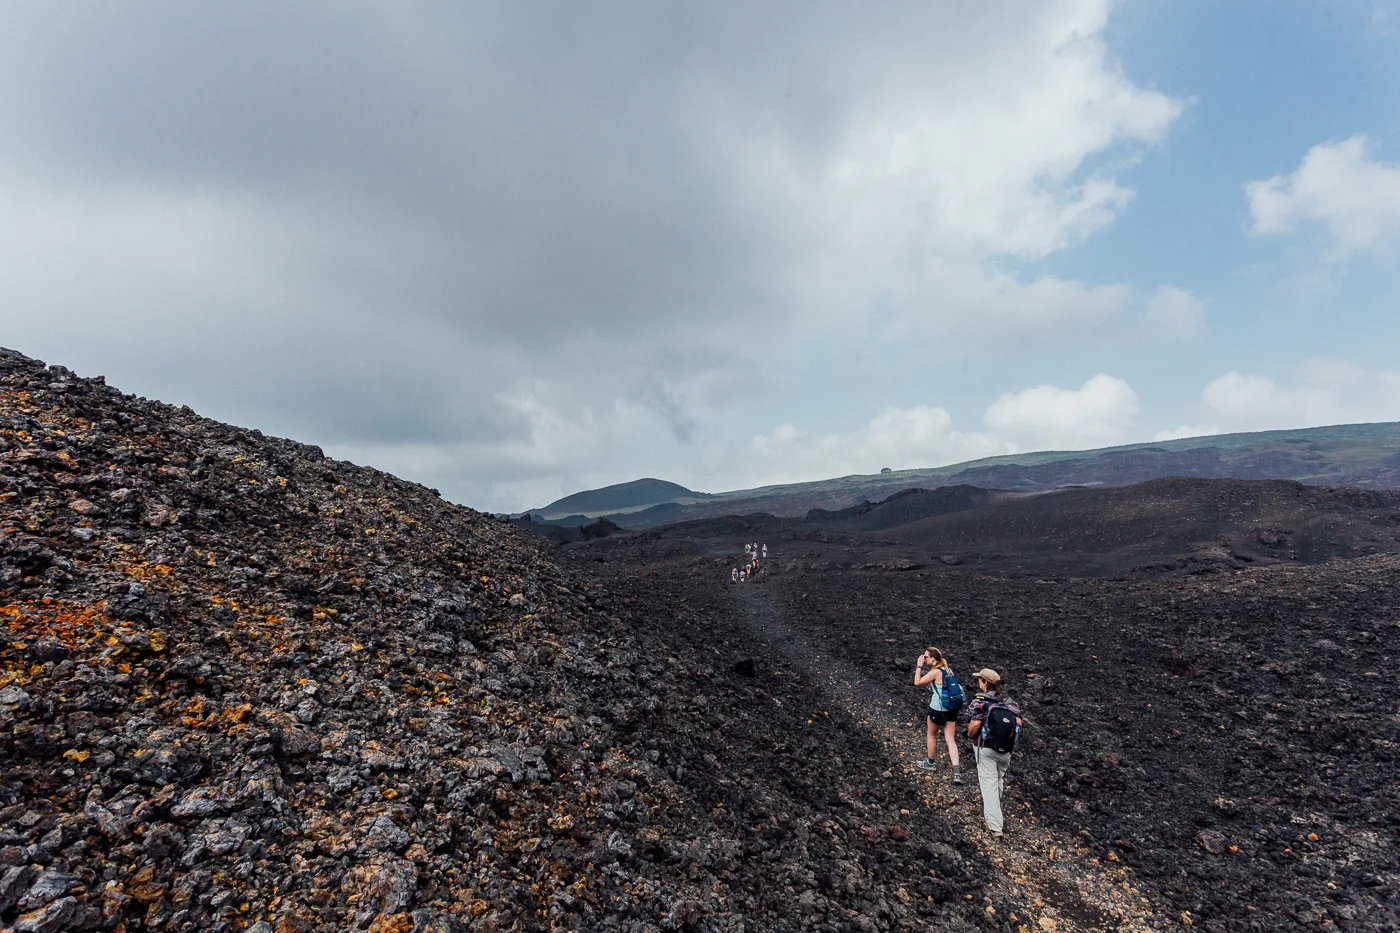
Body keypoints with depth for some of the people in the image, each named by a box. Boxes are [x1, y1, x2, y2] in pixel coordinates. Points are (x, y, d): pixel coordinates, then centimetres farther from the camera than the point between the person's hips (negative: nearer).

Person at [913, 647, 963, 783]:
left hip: (937, 709, -7)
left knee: (932, 735, 16)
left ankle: (930, 763, 32)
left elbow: (917, 682, -18)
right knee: (950, 740, 8)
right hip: (951, 709, 7)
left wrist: (919, 666, -15)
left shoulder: (935, 672, -19)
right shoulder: (948, 669, 5)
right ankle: (956, 772, -2)